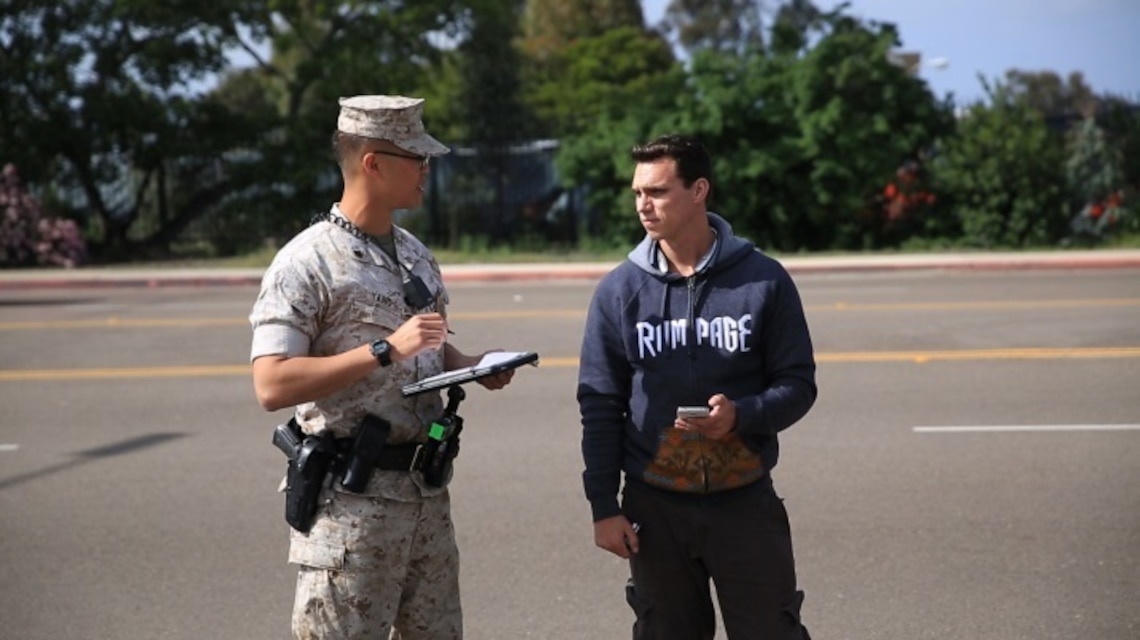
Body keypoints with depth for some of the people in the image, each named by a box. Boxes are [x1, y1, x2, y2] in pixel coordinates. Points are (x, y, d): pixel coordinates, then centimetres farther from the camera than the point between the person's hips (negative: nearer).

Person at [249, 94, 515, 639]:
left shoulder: (415, 254, 13)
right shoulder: (306, 263, -12)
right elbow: (272, 386, -20)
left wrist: (469, 367, 2)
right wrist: (385, 350, -23)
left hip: (428, 490, 8)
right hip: (353, 498, -7)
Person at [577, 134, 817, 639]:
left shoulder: (763, 281, -4)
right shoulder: (619, 290, -1)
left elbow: (798, 385, -1)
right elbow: (600, 405, 2)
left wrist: (741, 415, -21)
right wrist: (603, 507, -2)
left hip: (746, 501, -1)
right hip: (655, 507, 1)